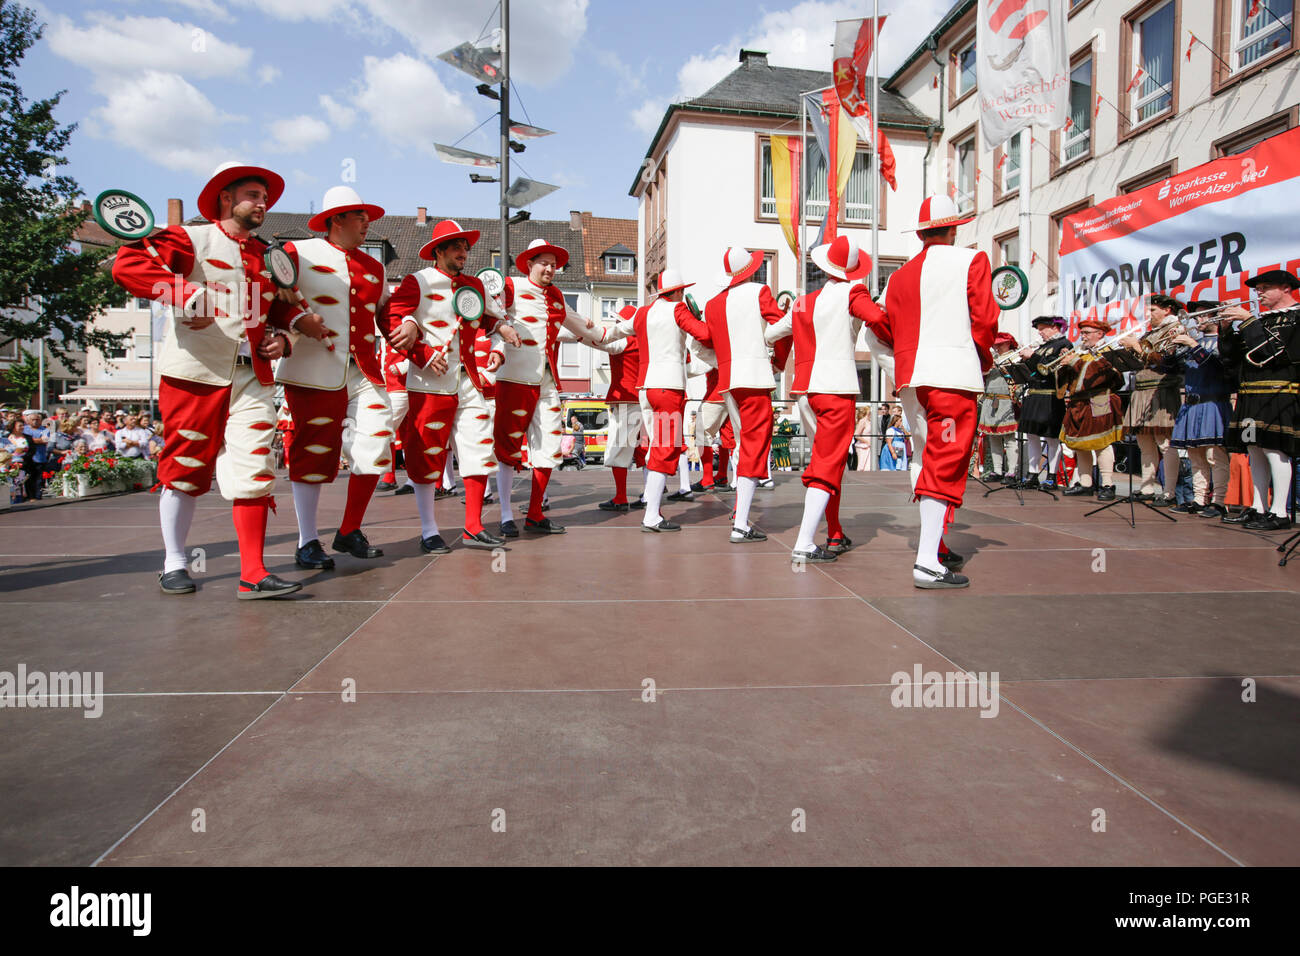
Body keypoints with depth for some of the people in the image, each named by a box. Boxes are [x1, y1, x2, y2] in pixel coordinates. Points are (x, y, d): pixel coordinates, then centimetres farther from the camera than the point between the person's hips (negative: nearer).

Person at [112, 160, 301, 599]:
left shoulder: (270, 257, 19)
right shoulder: (192, 238, 0)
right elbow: (128, 264, -14)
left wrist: (281, 336, 9)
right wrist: (187, 294, -25)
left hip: (253, 378, 4)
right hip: (195, 375, -4)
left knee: (254, 471, -4)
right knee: (186, 468, 6)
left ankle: (253, 575, -2)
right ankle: (174, 565, 22)